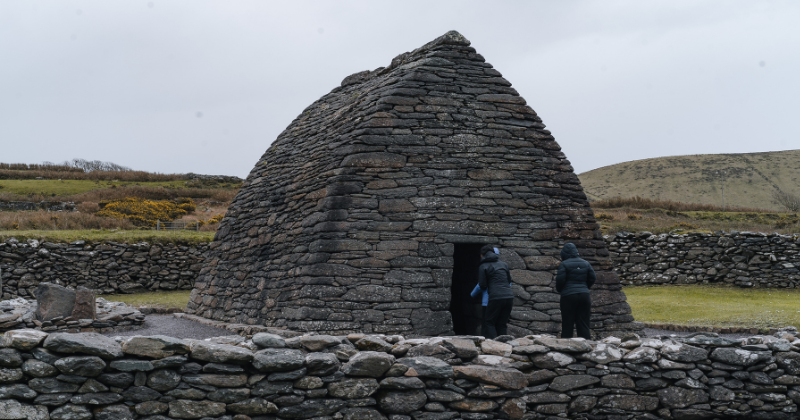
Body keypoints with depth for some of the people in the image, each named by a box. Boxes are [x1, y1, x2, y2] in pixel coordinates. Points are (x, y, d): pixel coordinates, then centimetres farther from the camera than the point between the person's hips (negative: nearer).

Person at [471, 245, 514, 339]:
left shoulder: (483, 267, 2)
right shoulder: (503, 264, 17)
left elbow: (482, 285, 2)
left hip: (496, 298, -5)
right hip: (509, 296, 5)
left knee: (489, 322, 5)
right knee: (502, 324, 12)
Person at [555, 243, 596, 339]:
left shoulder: (564, 264, -5)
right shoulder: (585, 263, 10)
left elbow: (560, 280, -10)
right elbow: (593, 278, 10)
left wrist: (559, 290, 9)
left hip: (568, 296, -4)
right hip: (584, 295, 4)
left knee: (567, 325, 1)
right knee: (584, 325, 6)